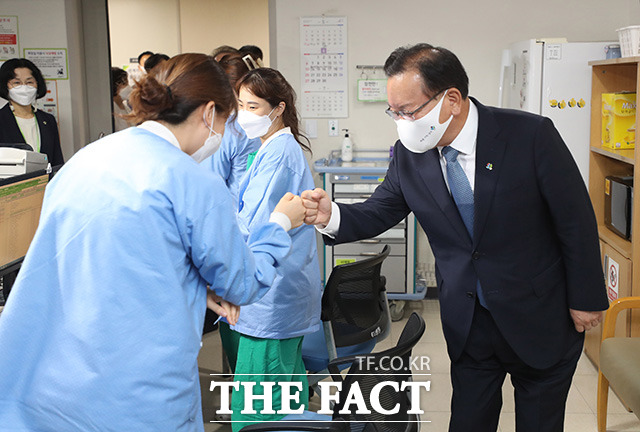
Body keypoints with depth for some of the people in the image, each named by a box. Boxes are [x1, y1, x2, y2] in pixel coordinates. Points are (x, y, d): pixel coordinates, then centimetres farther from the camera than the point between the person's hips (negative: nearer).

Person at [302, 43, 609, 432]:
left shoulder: (531, 135, -20)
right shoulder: (409, 155, -8)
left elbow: (576, 221, -12)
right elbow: (379, 213, 1)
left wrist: (585, 300, -6)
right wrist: (332, 216, -21)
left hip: (541, 319, -3)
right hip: (469, 324, 3)